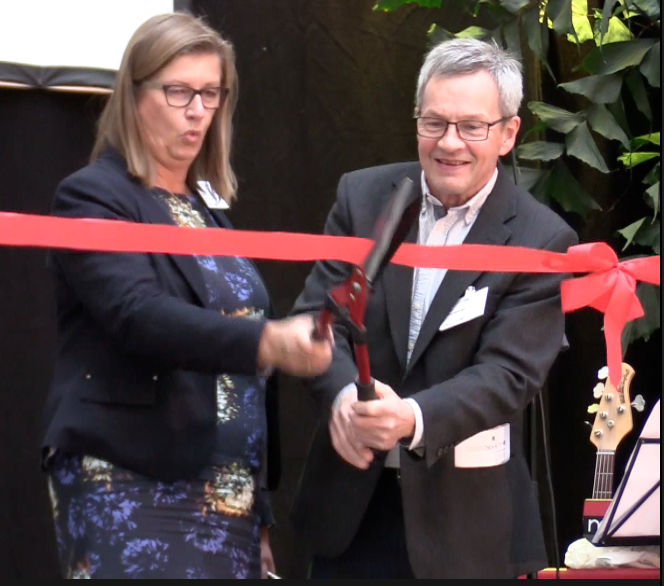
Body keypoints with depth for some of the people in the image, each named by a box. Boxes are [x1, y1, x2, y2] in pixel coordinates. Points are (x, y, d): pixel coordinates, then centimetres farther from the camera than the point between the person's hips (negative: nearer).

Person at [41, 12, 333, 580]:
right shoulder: (93, 198, -6)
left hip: (230, 491, 7)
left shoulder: (206, 204, 17)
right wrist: (266, 342, -36)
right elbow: (137, 313, -22)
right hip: (132, 491, -7)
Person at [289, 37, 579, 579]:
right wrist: (342, 394, -24)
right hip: (350, 499, 3)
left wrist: (414, 417, -33)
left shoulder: (542, 242, -8)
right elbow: (317, 313, -2)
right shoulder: (363, 197, 3)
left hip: (462, 514, -3)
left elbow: (509, 372, -15)